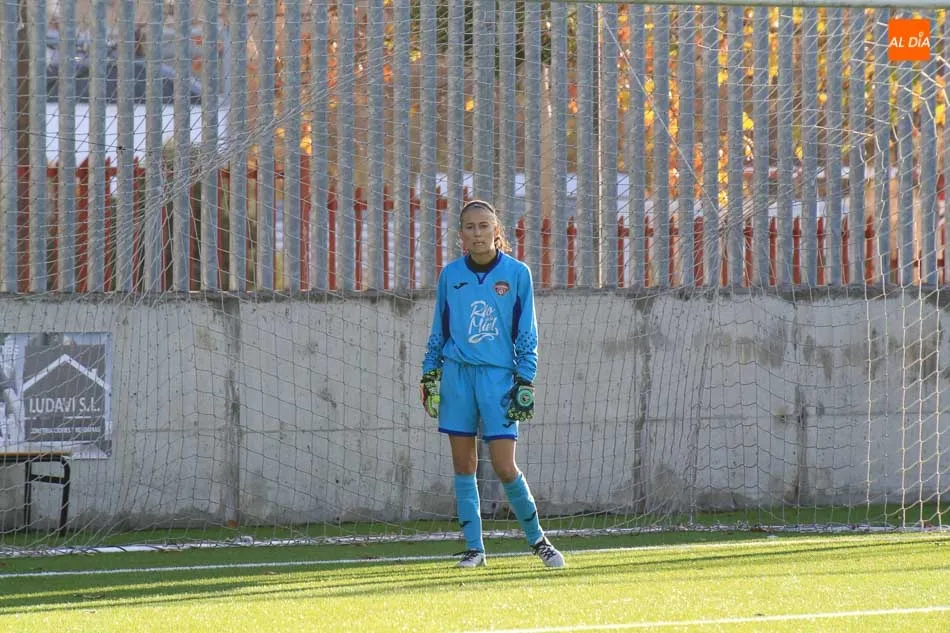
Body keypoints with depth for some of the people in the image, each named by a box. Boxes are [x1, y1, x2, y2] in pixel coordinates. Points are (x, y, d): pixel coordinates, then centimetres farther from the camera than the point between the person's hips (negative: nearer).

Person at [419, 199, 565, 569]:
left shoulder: (517, 273, 0)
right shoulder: (450, 275, 6)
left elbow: (526, 334, 3)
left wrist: (525, 382, -2)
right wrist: (429, 375, 11)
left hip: (498, 375, -3)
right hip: (457, 373, 3)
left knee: (504, 466, -7)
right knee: (463, 464, 3)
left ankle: (537, 539, 10)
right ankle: (474, 547, 9)